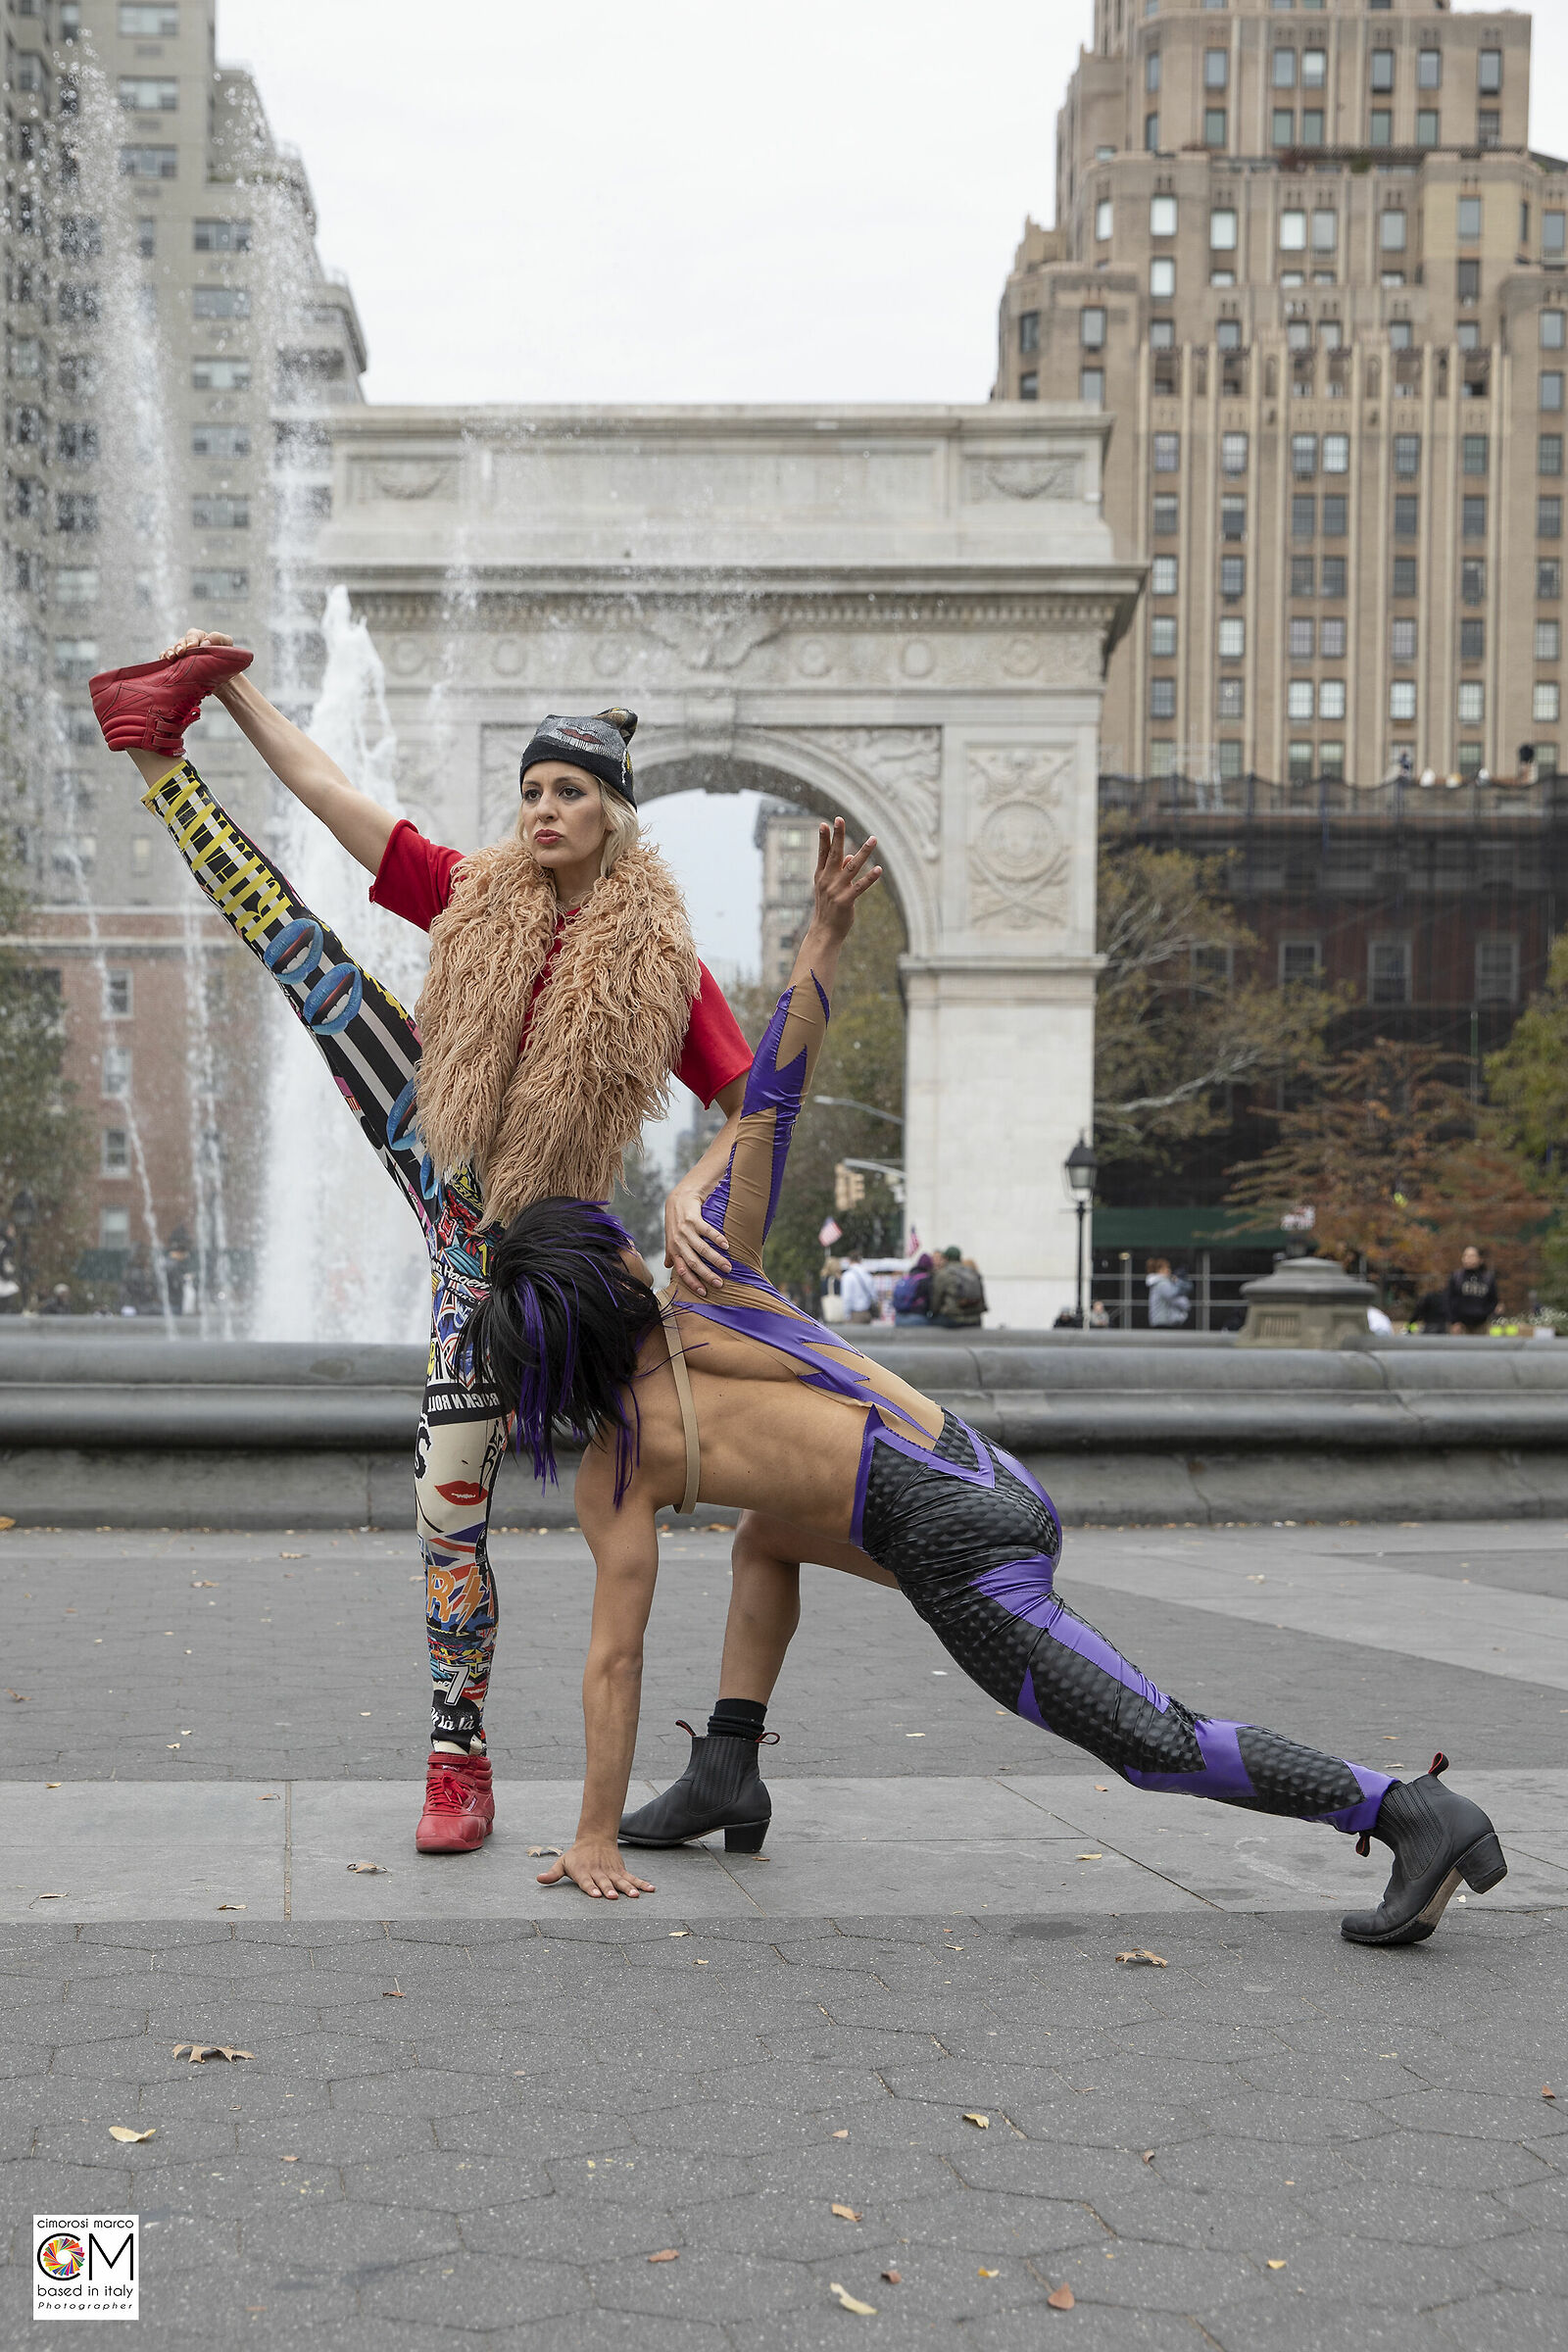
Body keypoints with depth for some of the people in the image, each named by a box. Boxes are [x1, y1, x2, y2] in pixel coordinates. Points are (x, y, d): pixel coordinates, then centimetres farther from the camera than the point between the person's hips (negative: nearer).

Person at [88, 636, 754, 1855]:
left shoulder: (659, 963, -12)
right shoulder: (479, 898, -2)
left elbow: (759, 1110, -10)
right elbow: (326, 786, -1)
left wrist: (691, 1200, -25)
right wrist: (238, 689, -4)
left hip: (510, 1242, -4)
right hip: (438, 1158, 4)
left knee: (452, 1497, -3)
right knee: (306, 954, -1)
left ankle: (460, 1760, 8)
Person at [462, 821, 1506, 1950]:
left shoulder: (616, 1472, -2)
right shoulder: (707, 1289, 8)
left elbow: (615, 1660, -2)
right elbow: (767, 1116, 4)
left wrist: (596, 1838, 5)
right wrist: (822, 943, 6)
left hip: (954, 1551, -8)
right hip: (999, 1481, 8)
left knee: (1158, 1742, -3)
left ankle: (1412, 1810, -13)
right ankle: (729, 1779, 33)